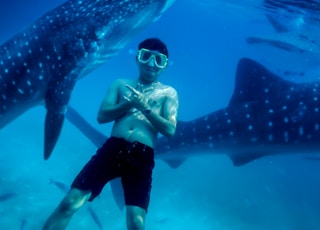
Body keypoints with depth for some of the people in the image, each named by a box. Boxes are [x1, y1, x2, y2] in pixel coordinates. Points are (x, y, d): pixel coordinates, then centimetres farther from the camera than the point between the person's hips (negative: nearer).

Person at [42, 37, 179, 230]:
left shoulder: (168, 93, 13)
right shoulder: (121, 84, 18)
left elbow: (170, 130, 1)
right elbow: (102, 116, 7)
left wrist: (144, 107, -9)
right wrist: (130, 103, -6)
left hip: (142, 156, -1)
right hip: (113, 148, 2)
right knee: (70, 203, -8)